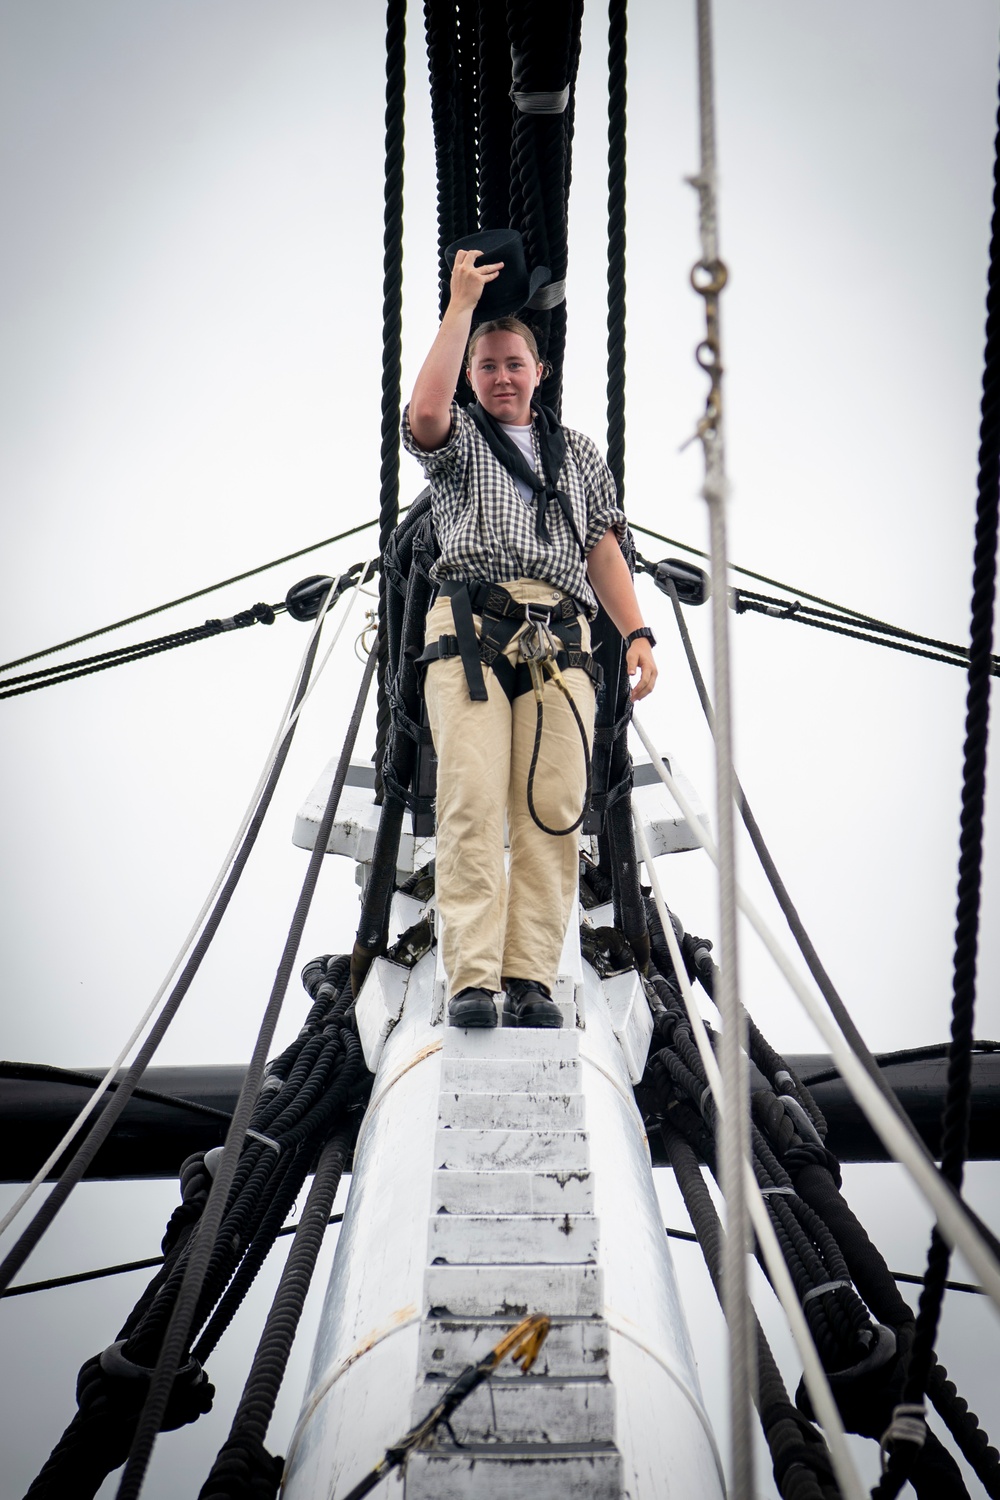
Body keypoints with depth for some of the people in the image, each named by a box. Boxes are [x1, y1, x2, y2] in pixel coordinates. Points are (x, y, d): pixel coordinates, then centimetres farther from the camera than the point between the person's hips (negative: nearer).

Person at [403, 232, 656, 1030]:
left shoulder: (580, 453, 28)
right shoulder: (459, 439, 20)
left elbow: (603, 550, 21)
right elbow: (424, 412, -5)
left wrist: (638, 633, 7)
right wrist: (462, 304, 1)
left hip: (561, 638, 2)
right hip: (471, 628, -2)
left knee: (553, 808, -8)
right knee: (472, 802, -14)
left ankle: (532, 979, -6)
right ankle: (472, 981, -15)